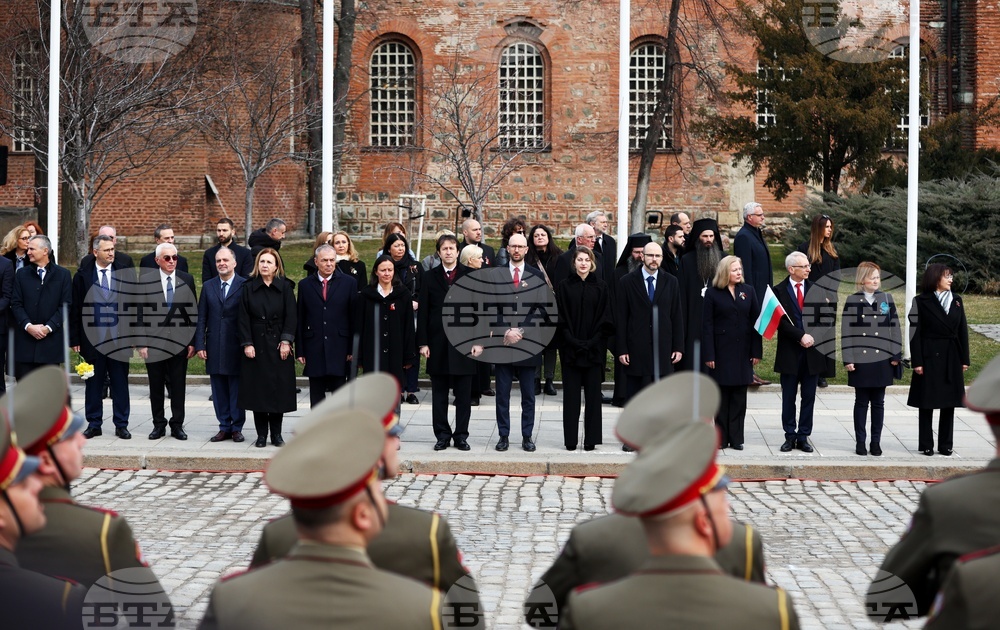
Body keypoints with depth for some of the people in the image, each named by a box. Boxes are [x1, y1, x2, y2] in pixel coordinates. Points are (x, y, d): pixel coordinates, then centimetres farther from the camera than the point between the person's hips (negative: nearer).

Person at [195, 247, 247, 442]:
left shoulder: (245, 286, -3)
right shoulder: (208, 286, 10)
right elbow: (201, 318, 9)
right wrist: (199, 345, 1)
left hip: (236, 346, -4)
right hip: (215, 348, 4)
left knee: (237, 389, 3)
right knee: (219, 390, 8)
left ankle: (237, 428, 12)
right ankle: (224, 428, 15)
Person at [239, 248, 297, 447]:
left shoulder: (285, 287, 2)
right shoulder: (249, 288, 3)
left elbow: (291, 316, -1)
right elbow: (243, 318, 1)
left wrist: (286, 341, -10)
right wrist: (247, 344, -7)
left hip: (278, 347, 0)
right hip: (256, 345, 0)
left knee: (278, 389, 1)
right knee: (258, 389, 0)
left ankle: (276, 434, 10)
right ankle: (261, 434, 7)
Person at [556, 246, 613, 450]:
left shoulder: (601, 287, 5)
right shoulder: (564, 288, 5)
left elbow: (606, 319, 1)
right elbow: (560, 319, 1)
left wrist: (592, 342, -9)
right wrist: (573, 341, -10)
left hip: (594, 349, 0)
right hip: (570, 348, 0)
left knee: (593, 395, 1)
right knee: (571, 395, 2)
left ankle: (591, 439, 6)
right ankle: (570, 439, 6)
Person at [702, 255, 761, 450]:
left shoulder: (748, 291, 6)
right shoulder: (713, 293, -2)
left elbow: (756, 322, 5)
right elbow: (707, 326, -4)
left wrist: (756, 351, -1)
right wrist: (708, 355, -10)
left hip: (743, 352, 2)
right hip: (721, 352, -2)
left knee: (739, 396, 5)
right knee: (722, 396, 3)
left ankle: (736, 438, 10)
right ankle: (722, 438, 10)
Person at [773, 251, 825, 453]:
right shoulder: (780, 291, -3)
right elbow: (781, 321, -10)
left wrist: (813, 337, -12)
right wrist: (801, 336, -19)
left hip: (812, 352, 2)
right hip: (789, 352, -2)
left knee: (809, 397, 5)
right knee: (788, 397, 5)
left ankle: (804, 437, 12)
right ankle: (790, 436, 13)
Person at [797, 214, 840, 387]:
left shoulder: (831, 249, 13)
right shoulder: (805, 248, -2)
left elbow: (837, 274, 11)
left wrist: (829, 294, -3)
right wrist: (817, 294, -10)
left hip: (829, 300, 4)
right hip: (811, 300, -4)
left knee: (827, 335, 2)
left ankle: (823, 374, 5)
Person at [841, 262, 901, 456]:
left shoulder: (887, 299, 6)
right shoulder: (852, 301, 0)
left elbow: (895, 327, 7)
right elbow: (846, 331, -2)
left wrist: (896, 355, 2)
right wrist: (848, 359, -7)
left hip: (882, 360, 2)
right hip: (860, 360, -2)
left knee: (878, 402, 7)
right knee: (861, 402, 5)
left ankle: (876, 441, 15)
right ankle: (860, 441, 12)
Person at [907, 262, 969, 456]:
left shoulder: (956, 300, 9)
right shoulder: (921, 302, -4)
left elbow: (963, 330, 10)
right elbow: (915, 333, -7)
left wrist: (965, 359, 5)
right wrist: (917, 362, -12)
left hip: (952, 358, 4)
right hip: (930, 357, -4)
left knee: (949, 403, 6)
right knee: (927, 403, 2)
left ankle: (946, 444, 14)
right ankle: (926, 445, 9)